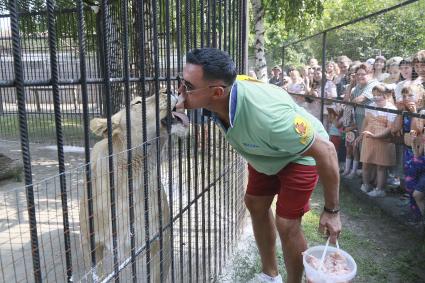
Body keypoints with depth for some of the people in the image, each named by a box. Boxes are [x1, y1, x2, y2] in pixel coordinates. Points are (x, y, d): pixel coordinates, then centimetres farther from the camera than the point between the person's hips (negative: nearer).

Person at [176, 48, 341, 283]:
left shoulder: (266, 114, -46)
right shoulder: (218, 100, -24)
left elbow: (326, 150, -34)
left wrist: (331, 210, -25)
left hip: (300, 154, -7)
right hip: (265, 152, 7)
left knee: (286, 224, -11)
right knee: (255, 205, 14)